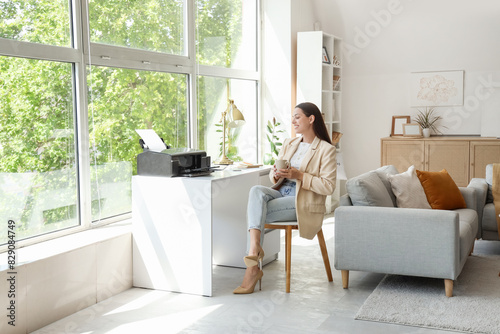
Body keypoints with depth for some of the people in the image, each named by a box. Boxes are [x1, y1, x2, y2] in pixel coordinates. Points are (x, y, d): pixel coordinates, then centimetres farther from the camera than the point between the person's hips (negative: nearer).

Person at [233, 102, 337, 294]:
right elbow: (274, 176, 19)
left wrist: (299, 175, -19)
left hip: (304, 203, -6)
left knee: (254, 212, -25)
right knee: (256, 190, -29)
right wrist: (275, 174, -6)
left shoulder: (326, 150, -4)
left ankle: (253, 269, -19)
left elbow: (329, 187, -11)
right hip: (282, 192, 6)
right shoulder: (289, 144, 17)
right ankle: (254, 248, -40)